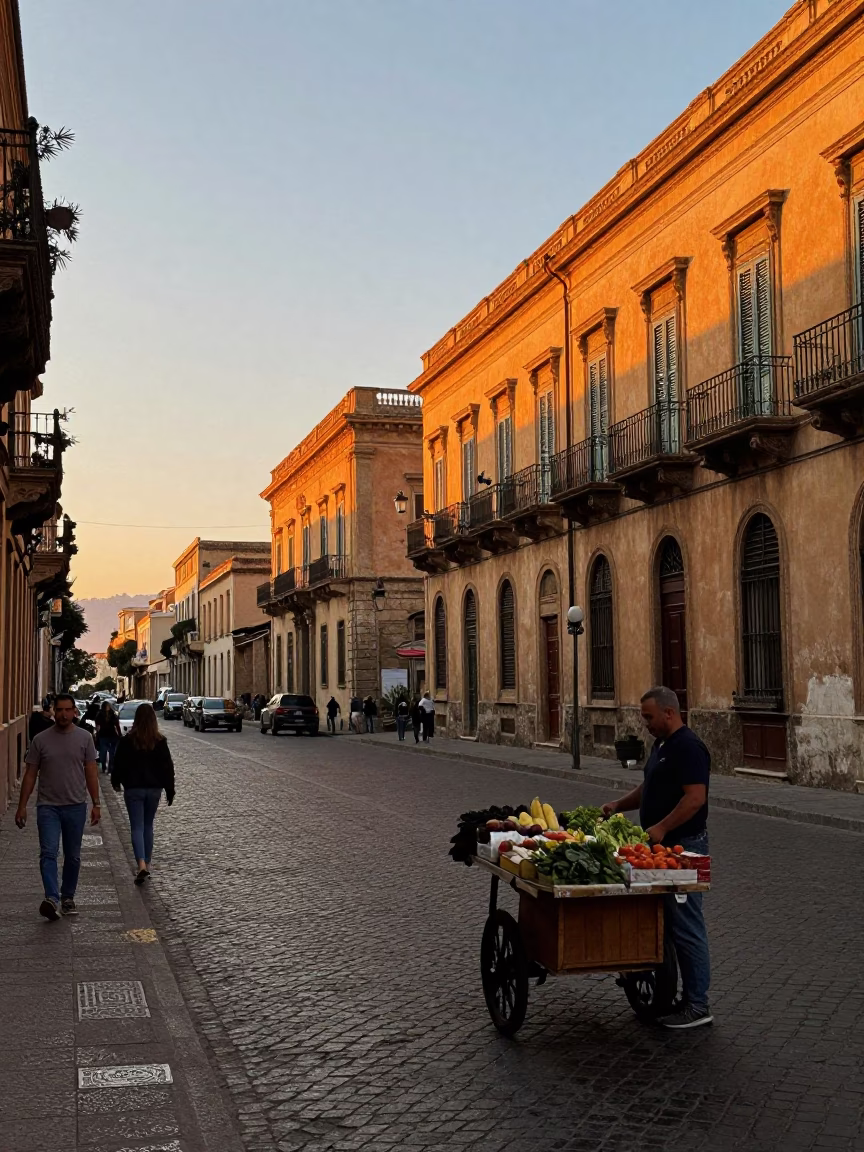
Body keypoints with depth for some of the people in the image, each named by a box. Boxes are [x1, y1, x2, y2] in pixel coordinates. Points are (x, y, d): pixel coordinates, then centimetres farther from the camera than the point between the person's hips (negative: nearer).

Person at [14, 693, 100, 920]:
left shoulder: (84, 738, 1)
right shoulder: (41, 739, 0)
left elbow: (91, 772, 4)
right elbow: (31, 774, 3)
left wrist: (96, 803, 0)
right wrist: (22, 806, 0)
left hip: (76, 806, 1)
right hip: (48, 806, -1)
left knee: (73, 856, 9)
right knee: (48, 852, -15)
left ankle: (68, 897, 22)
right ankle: (52, 898, -23)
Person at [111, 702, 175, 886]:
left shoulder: (127, 740, -8)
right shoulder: (160, 741, -4)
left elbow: (118, 764, 0)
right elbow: (168, 767, -1)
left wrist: (116, 782, 18)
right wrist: (170, 790, 7)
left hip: (133, 789, -2)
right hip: (154, 788, 2)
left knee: (137, 827, -1)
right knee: (148, 825, 16)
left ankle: (142, 864, -18)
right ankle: (147, 865, 21)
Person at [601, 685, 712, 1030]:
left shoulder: (688, 747, -17)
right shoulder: (661, 745, 15)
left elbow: (696, 797, -24)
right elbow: (649, 789, 24)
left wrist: (661, 828, -25)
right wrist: (618, 805, 11)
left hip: (683, 846, -10)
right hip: (662, 846, 10)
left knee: (685, 924, -5)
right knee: (662, 920, 14)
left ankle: (697, 1005, 3)